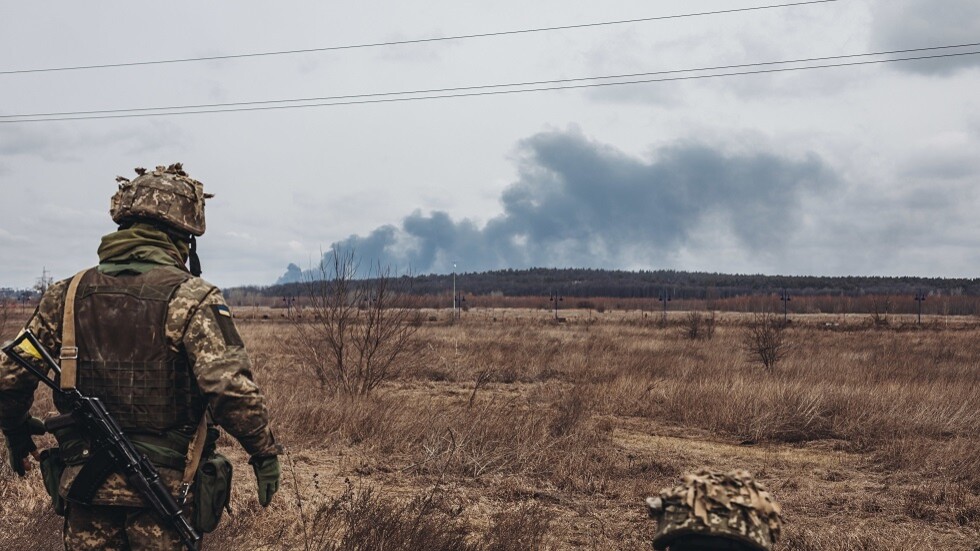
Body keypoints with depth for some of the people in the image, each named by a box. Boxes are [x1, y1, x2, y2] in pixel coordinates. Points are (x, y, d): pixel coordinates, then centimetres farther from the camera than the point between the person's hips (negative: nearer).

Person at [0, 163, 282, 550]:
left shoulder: (67, 294, 2)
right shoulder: (190, 297, -13)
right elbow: (231, 388, -22)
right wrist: (264, 452, -10)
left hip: (85, 488, 4)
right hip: (163, 490, -4)